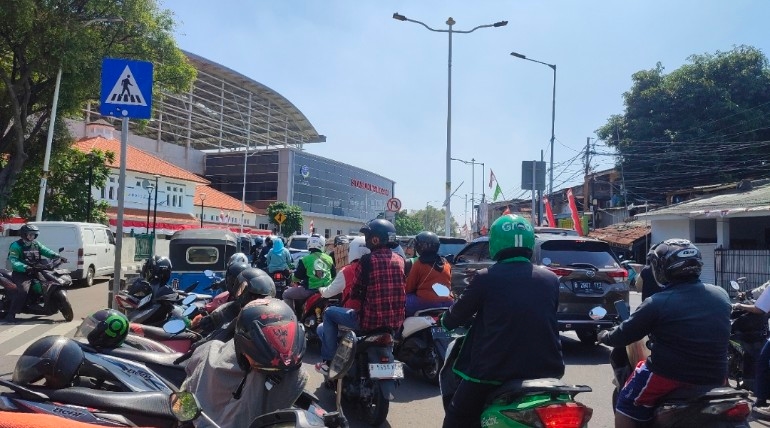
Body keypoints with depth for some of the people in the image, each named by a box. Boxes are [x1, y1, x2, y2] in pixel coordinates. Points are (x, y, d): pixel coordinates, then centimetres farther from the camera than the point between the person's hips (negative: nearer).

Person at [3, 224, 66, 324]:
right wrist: (24, 267, -36)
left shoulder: (36, 244, 13)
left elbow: (46, 251, 3)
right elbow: (13, 261, -19)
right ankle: (10, 315, -27)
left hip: (35, 271, 7)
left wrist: (57, 256, -16)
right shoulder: (16, 245, -7)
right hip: (21, 273, -7)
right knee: (23, 290, -30)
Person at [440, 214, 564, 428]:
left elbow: (456, 316, 3)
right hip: (545, 369, 4)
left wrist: (445, 320, 27)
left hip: (495, 369, -4)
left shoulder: (485, 278, -8)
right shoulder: (551, 279, 4)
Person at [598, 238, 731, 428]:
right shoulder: (721, 295, 1)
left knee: (625, 408, 12)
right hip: (715, 378, 6)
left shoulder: (657, 303, -15)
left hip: (670, 375, -5)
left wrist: (604, 336, 17)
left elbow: (623, 336, -5)